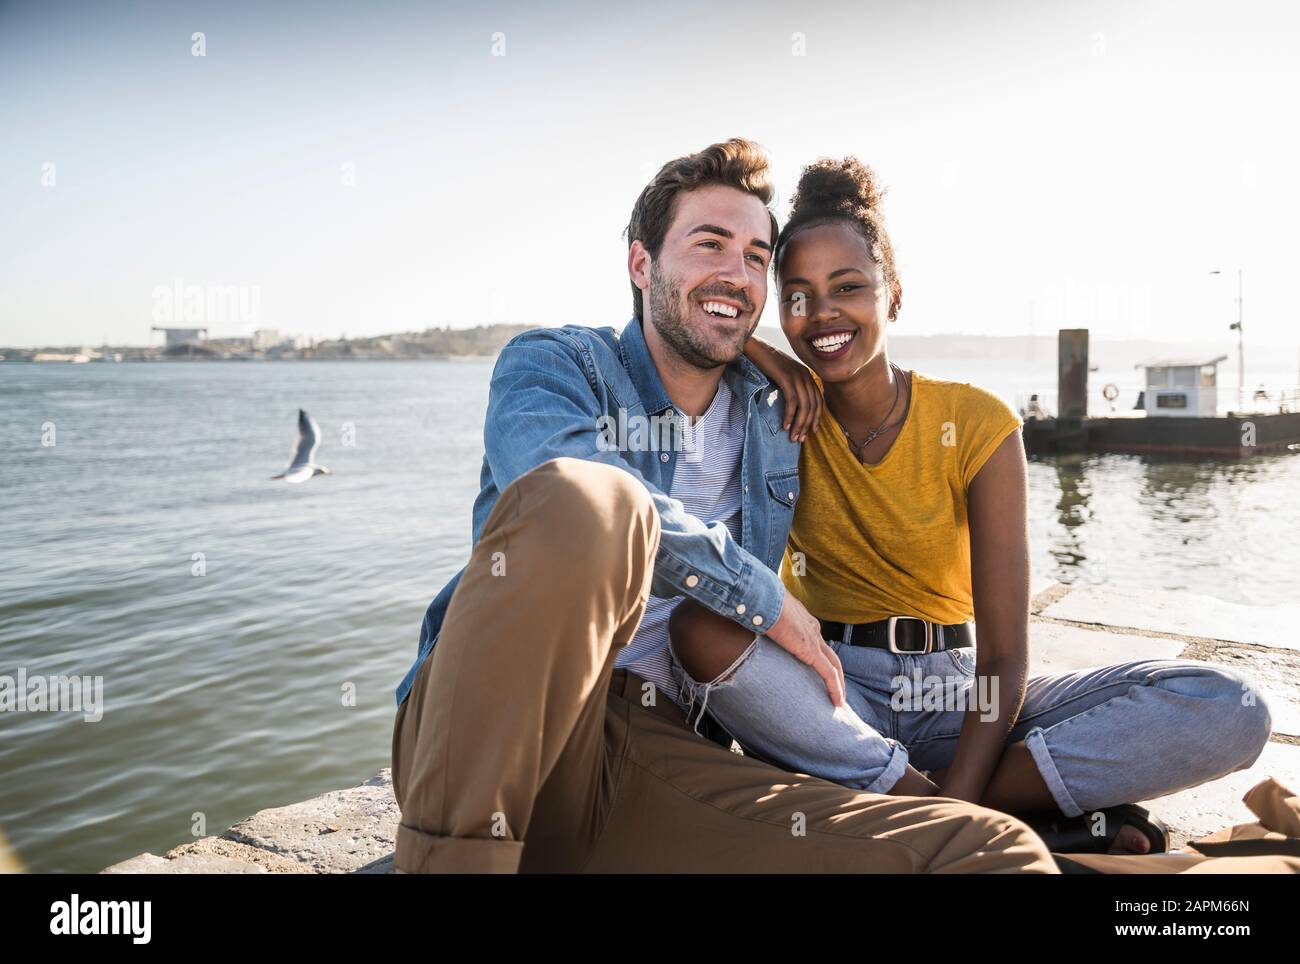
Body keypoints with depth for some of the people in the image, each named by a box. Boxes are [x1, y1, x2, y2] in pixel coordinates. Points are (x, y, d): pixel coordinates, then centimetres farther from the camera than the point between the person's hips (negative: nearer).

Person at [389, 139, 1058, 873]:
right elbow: (567, 481, -17)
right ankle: (448, 858, -26)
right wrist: (766, 599, -11)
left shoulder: (772, 412, 19)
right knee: (588, 498, -37)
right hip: (486, 738, -2)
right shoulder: (551, 363, 7)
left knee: (1000, 850, -19)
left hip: (664, 756, 2)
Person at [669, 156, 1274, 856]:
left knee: (1228, 710, -20)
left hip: (957, 699, 0)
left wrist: (953, 806, -26)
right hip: (828, 691, 1)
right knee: (698, 628, -34)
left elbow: (1003, 656, -13)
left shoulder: (977, 425, -7)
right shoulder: (782, 413, -1)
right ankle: (1054, 828, -27)